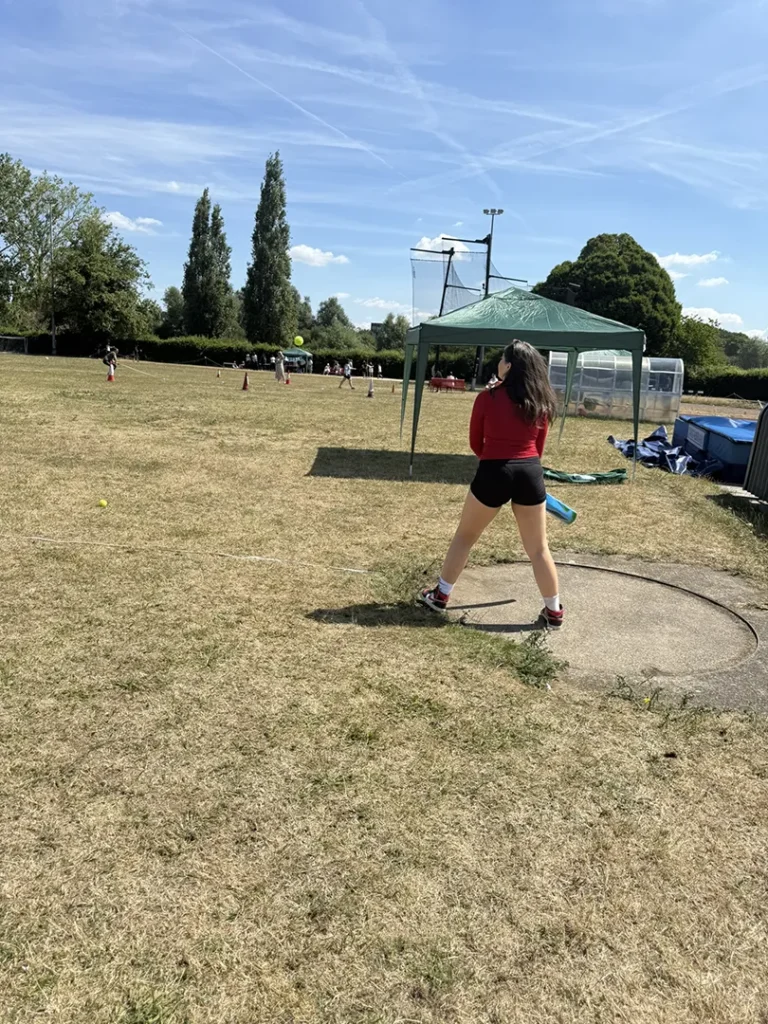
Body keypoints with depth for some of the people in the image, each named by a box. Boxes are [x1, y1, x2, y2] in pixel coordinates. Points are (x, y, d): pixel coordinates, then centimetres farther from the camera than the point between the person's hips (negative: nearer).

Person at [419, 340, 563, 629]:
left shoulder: (488, 398, -5)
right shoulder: (540, 402, 5)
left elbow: (476, 444, 4)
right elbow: (539, 447, 12)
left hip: (494, 472, -3)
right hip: (531, 473, 3)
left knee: (465, 537, 15)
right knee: (538, 548, 11)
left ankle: (440, 596, 24)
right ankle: (554, 612, 18)